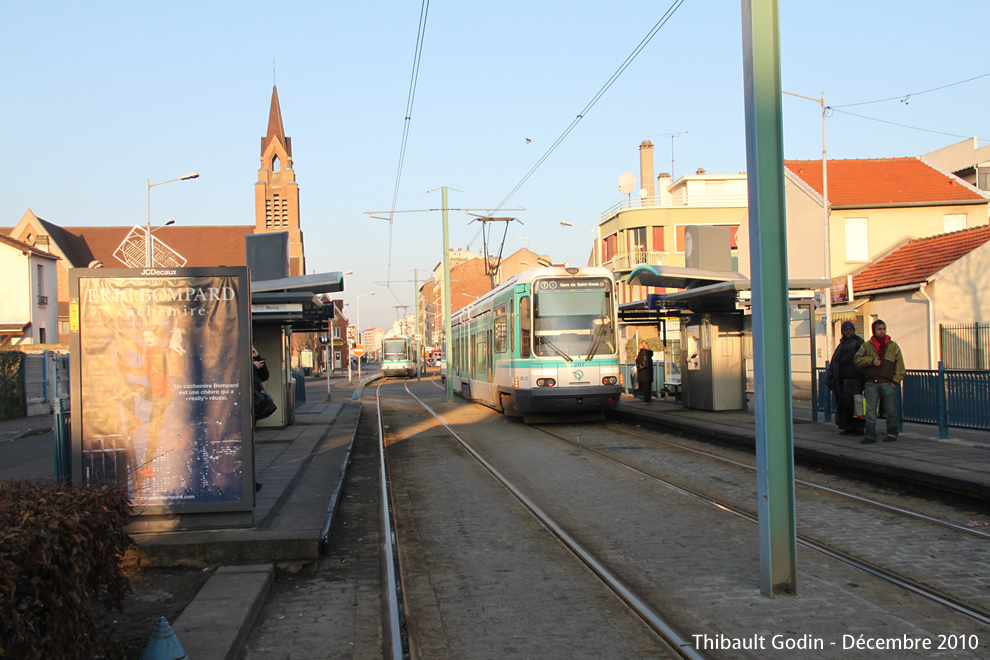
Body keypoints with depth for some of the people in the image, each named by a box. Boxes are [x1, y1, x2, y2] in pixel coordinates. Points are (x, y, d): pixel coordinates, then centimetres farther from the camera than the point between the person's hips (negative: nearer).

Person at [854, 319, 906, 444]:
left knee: (891, 411, 4)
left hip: (888, 383, 0)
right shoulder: (867, 345, 10)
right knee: (870, 410, -2)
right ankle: (870, 435, 1)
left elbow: (900, 365, 8)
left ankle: (892, 433, 19)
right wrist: (871, 361, -10)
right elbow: (858, 359, 4)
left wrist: (895, 381, -1)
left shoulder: (893, 346, 10)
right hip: (871, 383, 0)